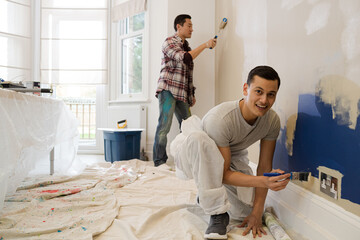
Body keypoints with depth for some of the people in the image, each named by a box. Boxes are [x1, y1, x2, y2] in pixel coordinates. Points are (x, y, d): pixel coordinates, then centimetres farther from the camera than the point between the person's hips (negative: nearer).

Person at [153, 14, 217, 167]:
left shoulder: (187, 47, 22)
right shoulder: (169, 42, -1)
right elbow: (185, 58, -18)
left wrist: (192, 94, 19)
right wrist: (205, 45, -11)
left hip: (182, 94, 8)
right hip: (168, 90, -7)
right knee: (164, 126, -11)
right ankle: (159, 163, -4)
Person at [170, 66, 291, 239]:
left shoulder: (272, 120, -19)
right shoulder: (220, 119, -36)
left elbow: (265, 165, -13)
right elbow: (224, 173, -30)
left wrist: (257, 213, -16)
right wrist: (262, 181, -45)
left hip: (234, 159, 5)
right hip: (196, 154, -4)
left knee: (245, 213, -11)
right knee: (198, 138, -39)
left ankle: (208, 193, 22)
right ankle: (217, 212, -27)